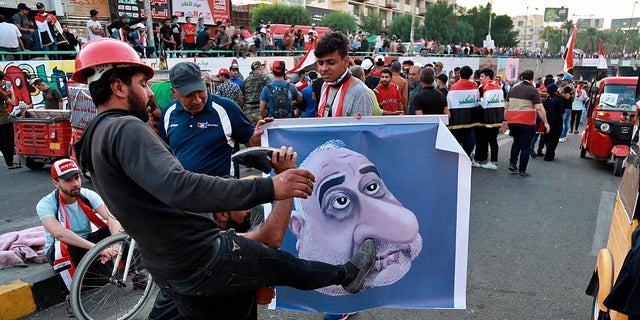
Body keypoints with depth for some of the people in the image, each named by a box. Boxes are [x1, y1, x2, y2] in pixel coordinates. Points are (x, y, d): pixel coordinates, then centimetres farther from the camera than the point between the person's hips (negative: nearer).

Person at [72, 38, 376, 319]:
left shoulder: (96, 136, 10)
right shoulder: (126, 129, -22)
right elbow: (179, 188, -39)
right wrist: (267, 188, -43)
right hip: (202, 257, -9)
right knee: (285, 266, 12)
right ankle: (348, 274, 37)